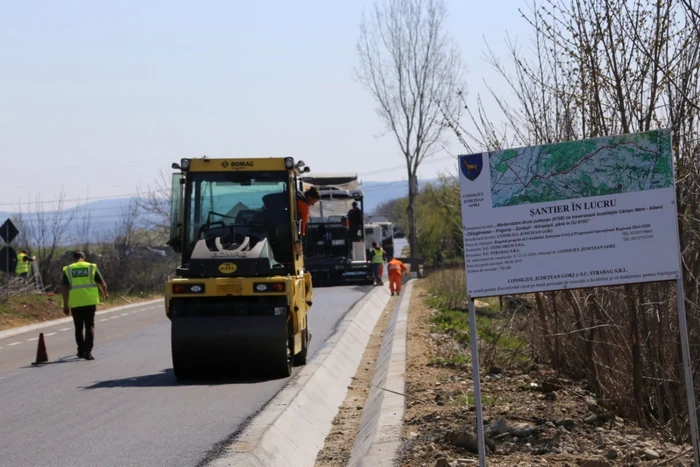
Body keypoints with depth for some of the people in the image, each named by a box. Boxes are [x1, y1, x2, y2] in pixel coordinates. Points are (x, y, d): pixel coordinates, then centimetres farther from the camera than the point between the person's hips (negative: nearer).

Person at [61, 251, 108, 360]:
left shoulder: (68, 270, 4)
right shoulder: (92, 267, 4)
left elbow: (64, 288, -3)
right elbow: (102, 284, 4)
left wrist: (65, 305, -1)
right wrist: (105, 294, 25)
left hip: (75, 303, 1)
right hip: (90, 302, -1)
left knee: (78, 327, 15)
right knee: (90, 326, 4)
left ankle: (81, 351, 21)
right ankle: (88, 351, -8)